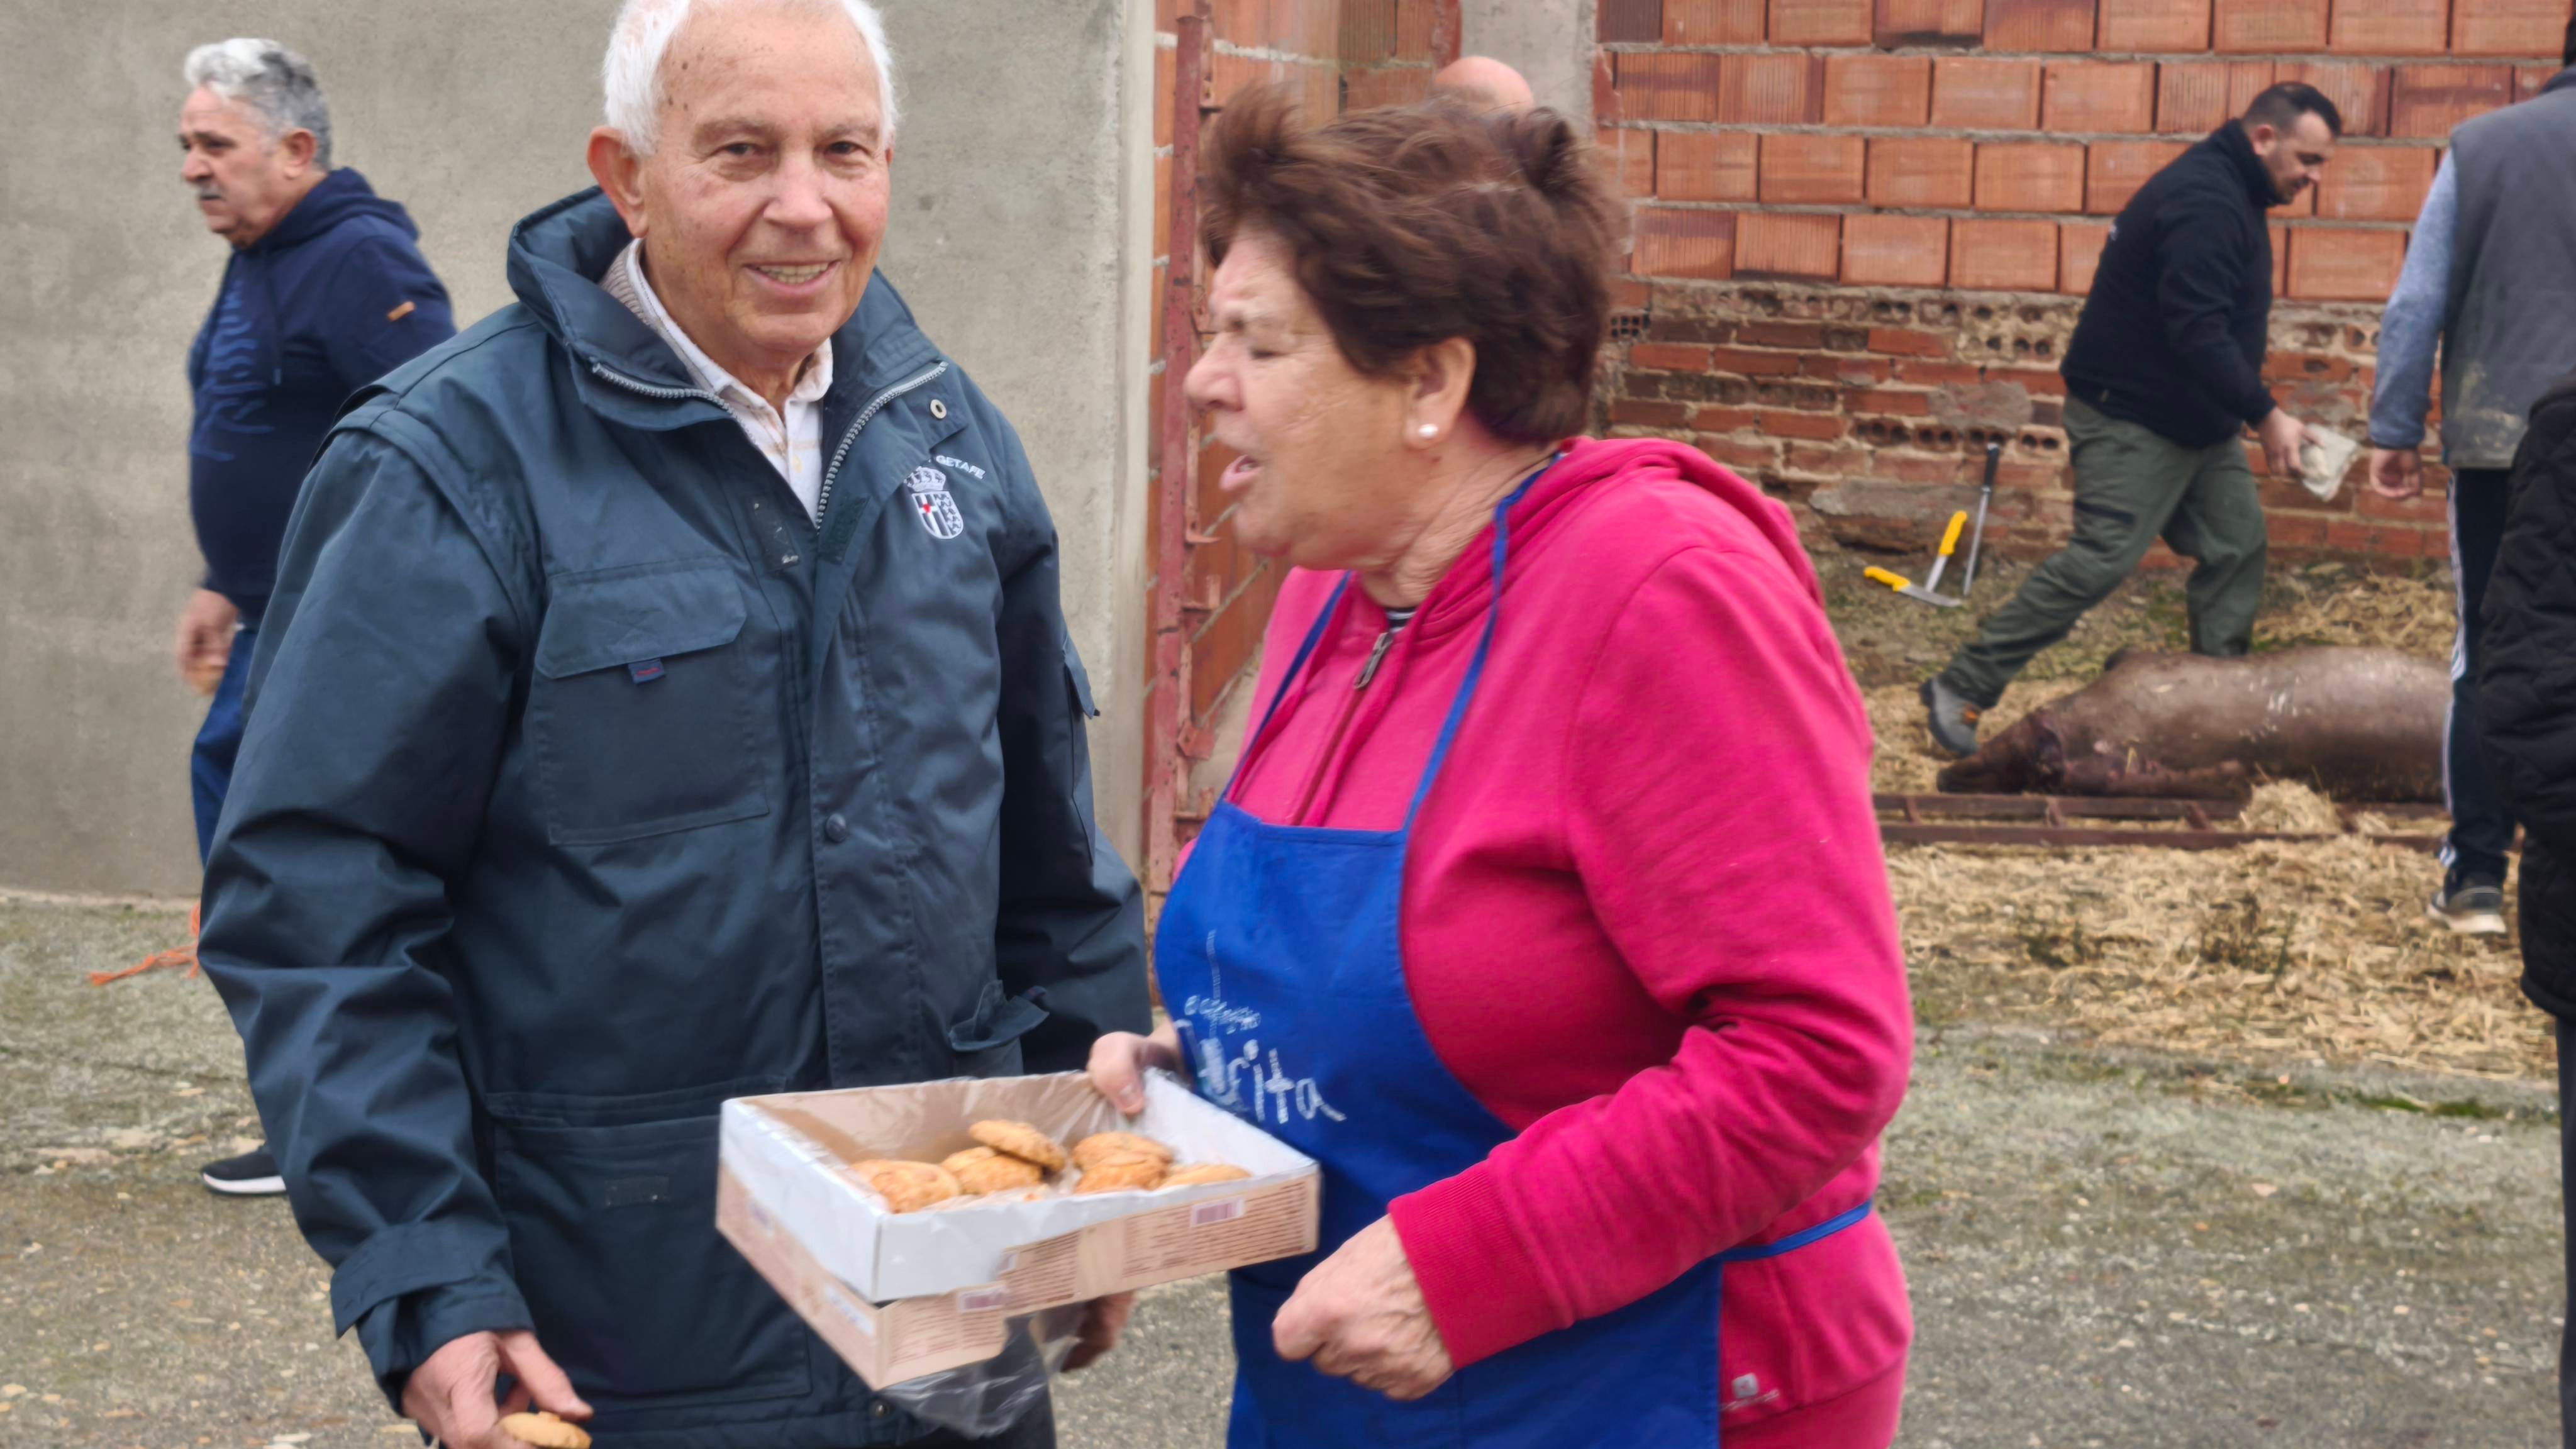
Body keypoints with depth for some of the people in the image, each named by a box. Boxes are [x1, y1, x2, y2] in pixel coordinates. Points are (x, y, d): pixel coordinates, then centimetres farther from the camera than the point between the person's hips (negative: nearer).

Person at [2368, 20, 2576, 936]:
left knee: (2487, 663, 9)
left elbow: (2416, 305, 3)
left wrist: (2394, 431, 8)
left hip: (2497, 446, 1)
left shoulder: (2478, 146, 5)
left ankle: (2476, 875, 9)